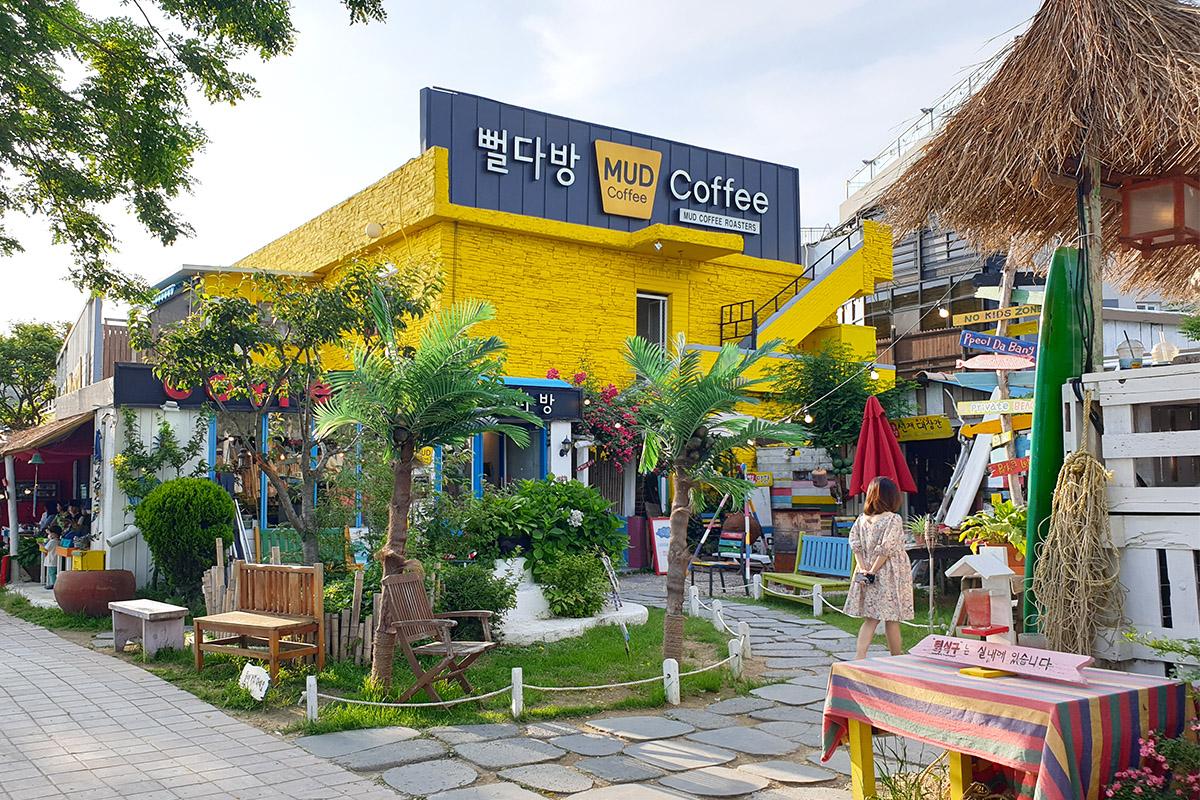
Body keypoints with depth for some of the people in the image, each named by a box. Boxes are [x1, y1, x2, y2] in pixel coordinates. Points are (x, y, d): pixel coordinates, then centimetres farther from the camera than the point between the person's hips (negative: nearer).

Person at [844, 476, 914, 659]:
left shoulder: (862, 519, 5)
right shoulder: (894, 519, -12)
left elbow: (854, 544, -1)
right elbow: (885, 549, -18)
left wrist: (863, 569, -5)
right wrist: (873, 571, -13)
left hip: (866, 574, 5)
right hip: (890, 575, -5)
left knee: (870, 619, 9)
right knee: (892, 620, 5)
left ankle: (859, 656, -3)